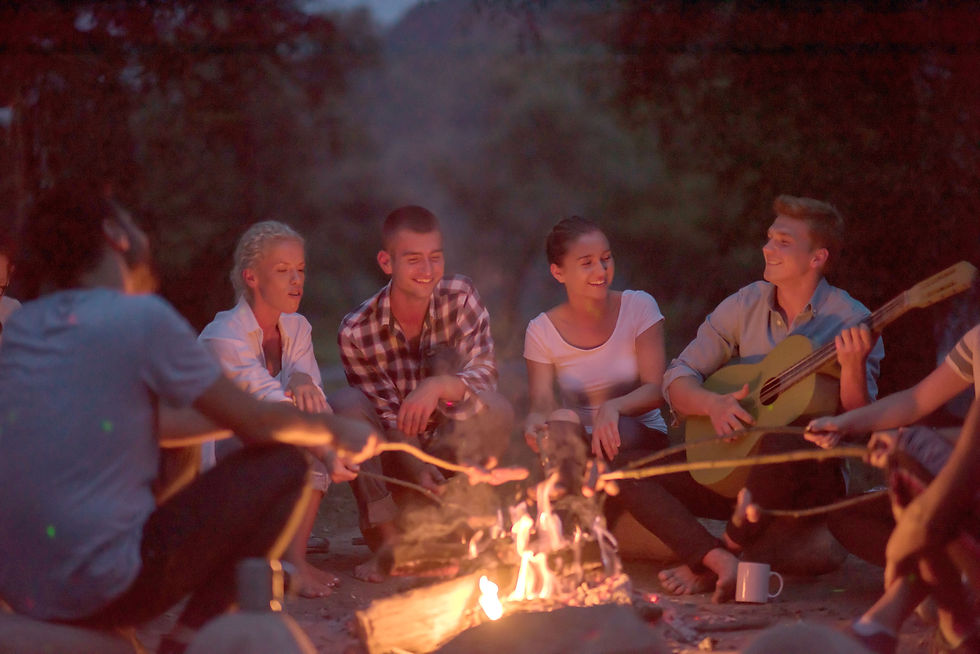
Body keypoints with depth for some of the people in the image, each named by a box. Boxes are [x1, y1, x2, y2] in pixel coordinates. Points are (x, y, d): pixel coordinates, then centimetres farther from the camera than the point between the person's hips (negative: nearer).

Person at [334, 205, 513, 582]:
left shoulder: (460, 298, -8)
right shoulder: (356, 332, -12)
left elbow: (484, 374, -21)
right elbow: (388, 414, -15)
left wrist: (440, 386, -45)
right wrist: (419, 470, -34)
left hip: (450, 451, 0)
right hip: (396, 458, 0)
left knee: (497, 411, -31)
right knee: (344, 404, -27)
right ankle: (387, 541, -27)